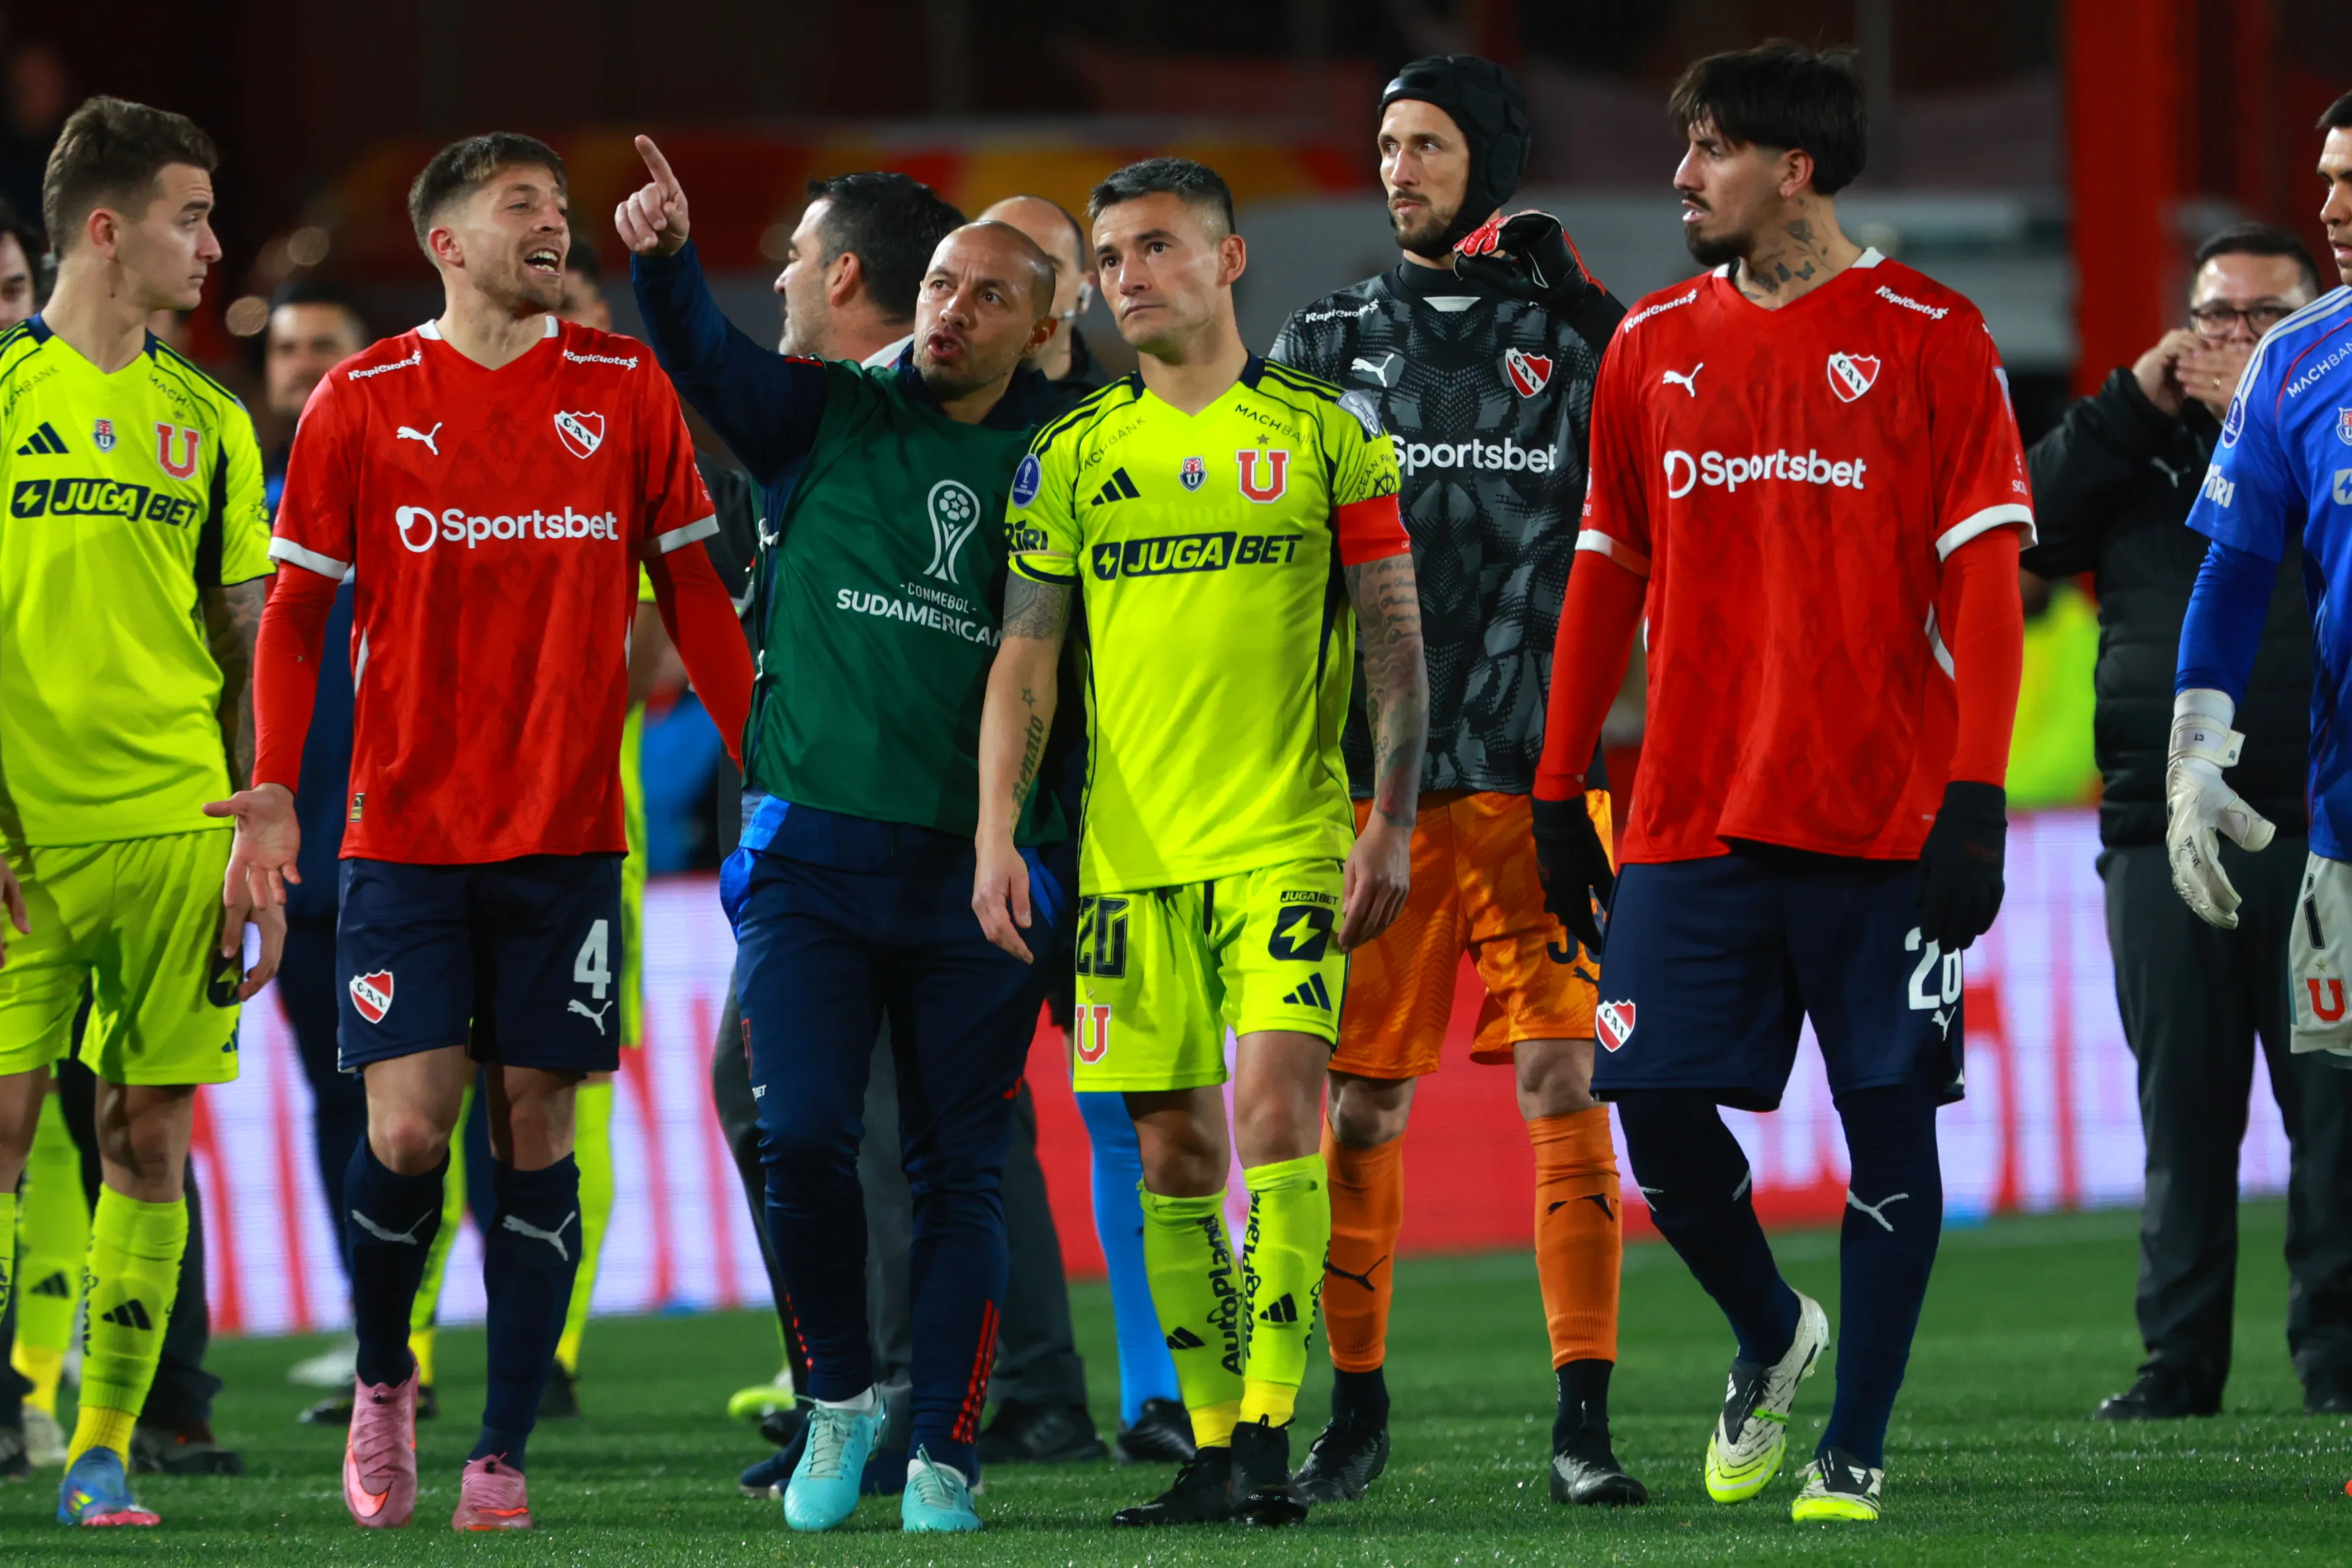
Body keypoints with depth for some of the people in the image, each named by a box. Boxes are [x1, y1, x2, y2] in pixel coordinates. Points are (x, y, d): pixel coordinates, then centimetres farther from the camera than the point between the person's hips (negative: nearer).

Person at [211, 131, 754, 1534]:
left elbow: (692, 591, 10)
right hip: (404, 829, -1)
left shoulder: (625, 391, 4)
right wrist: (274, 788, -6)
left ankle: (503, 1453, 5)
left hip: (568, 829, 1)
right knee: (409, 1129, -10)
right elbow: (299, 612, 5)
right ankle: (382, 1382, 16)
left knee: (536, 1130, -1)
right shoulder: (364, 401, 1)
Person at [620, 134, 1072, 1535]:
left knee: (960, 1170, 3)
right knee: (802, 1137, -9)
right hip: (811, 848, 0)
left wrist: (1051, 851, -3)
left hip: (973, 868, 0)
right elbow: (709, 363, -11)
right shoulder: (831, 415, 6)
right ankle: (841, 1393, 13)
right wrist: (669, 259, -32)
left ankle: (946, 1451, 11)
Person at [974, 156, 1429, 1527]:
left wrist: (1392, 824, -5)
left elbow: (1396, 641, 3)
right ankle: (1215, 1445, 10)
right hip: (1131, 849, 3)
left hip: (1286, 843, -3)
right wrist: (999, 833, -3)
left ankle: (1271, 1427, -16)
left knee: (1278, 1110, -17)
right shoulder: (1073, 456, 9)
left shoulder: (1324, 435, 3)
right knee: (1175, 1152, 3)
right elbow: (1026, 657, 8)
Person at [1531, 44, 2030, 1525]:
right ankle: (1772, 1337, 24)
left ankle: (1856, 1451, 6)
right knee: (1657, 1109, -3)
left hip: (1881, 820, -4)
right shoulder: (1654, 345, 11)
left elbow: (1984, 579, -6)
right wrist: (1561, 789, 12)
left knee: (1891, 1120, -3)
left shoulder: (1929, 337, -2)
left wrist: (1976, 796, -14)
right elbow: (1608, 572, 16)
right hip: (1692, 817, 4)